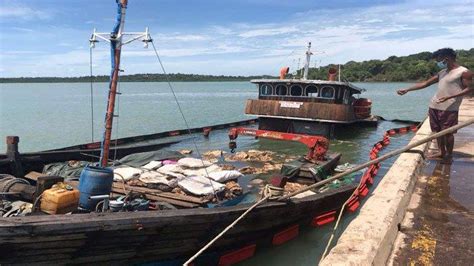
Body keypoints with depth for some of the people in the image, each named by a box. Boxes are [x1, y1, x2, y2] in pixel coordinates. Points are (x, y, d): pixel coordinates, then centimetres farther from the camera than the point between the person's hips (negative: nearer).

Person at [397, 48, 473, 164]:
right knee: (437, 131, 12)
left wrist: (449, 97, -22)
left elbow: (470, 88, -10)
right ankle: (442, 152, 26)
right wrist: (407, 89, 10)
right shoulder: (442, 72, 15)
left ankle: (449, 155, 14)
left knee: (448, 132, -1)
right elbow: (425, 83, 17)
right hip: (434, 106, 7)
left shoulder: (463, 72, -6)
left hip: (449, 109, -7)